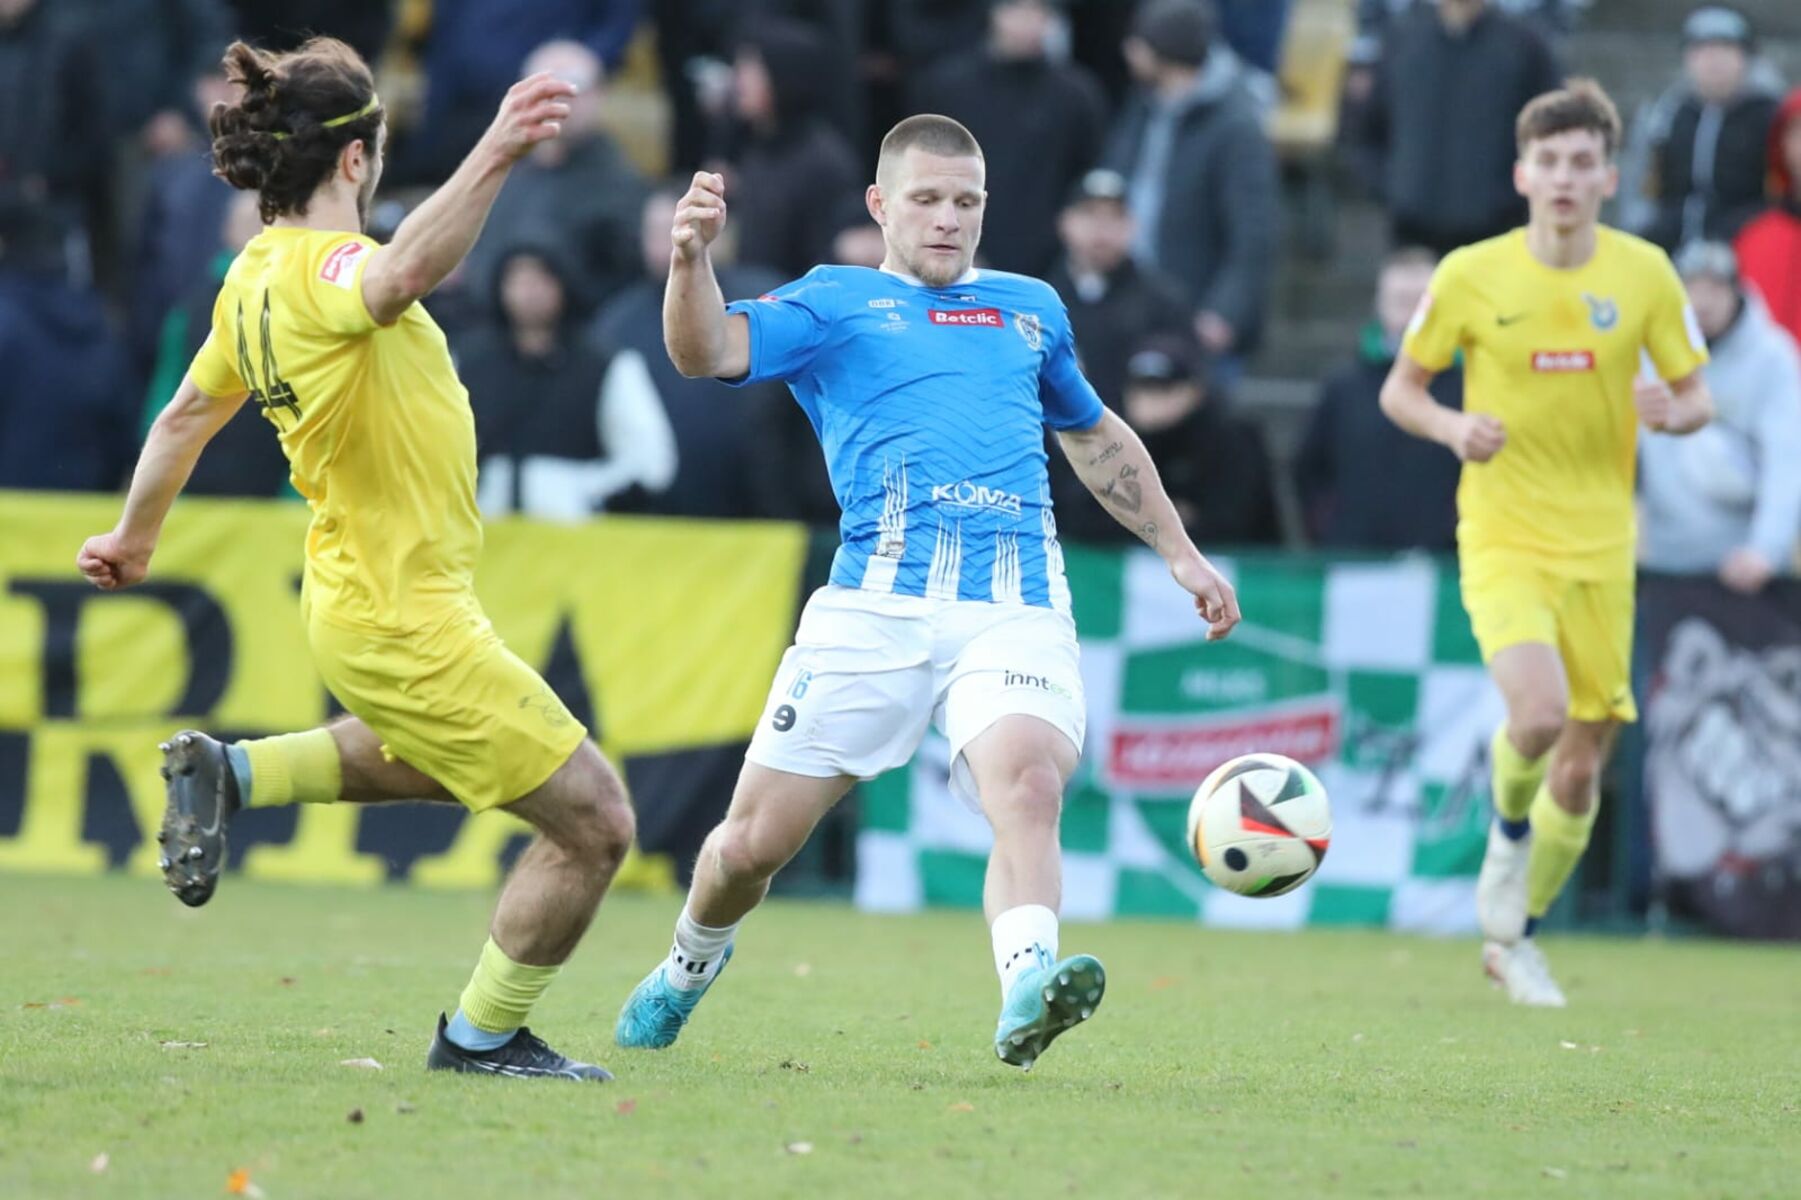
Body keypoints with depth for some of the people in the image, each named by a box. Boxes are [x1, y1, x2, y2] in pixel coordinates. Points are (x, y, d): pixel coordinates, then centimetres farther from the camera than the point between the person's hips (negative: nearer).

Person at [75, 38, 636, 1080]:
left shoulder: (256, 278, 4)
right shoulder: (320, 270, -24)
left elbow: (190, 412, 20)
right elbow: (407, 272, -49)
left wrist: (135, 538, 35)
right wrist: (493, 158, -60)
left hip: (354, 597, 10)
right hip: (408, 622, -10)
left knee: (429, 759, 38)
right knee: (594, 821, -4)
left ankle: (231, 773, 26)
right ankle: (484, 1036, 11)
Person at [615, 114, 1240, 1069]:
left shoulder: (1030, 307, 24)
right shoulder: (834, 303, 11)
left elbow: (1094, 435, 40)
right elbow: (708, 351, -7)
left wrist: (1179, 553, 38)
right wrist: (691, 258, -28)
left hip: (1017, 613, 1)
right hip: (875, 606, -1)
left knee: (1026, 781, -30)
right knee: (754, 841, 2)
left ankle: (1027, 994, -47)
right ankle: (689, 970, 33)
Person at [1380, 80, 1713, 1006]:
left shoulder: (1644, 274, -1)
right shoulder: (1471, 276, -5)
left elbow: (1697, 397, 8)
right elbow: (1400, 389, 6)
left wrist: (1673, 412, -16)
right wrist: (1452, 427, -15)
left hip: (1600, 546, 3)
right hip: (1503, 539, -3)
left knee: (1584, 764, 5)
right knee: (1540, 712, -27)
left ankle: (1515, 936, 28)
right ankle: (1509, 825, 9)